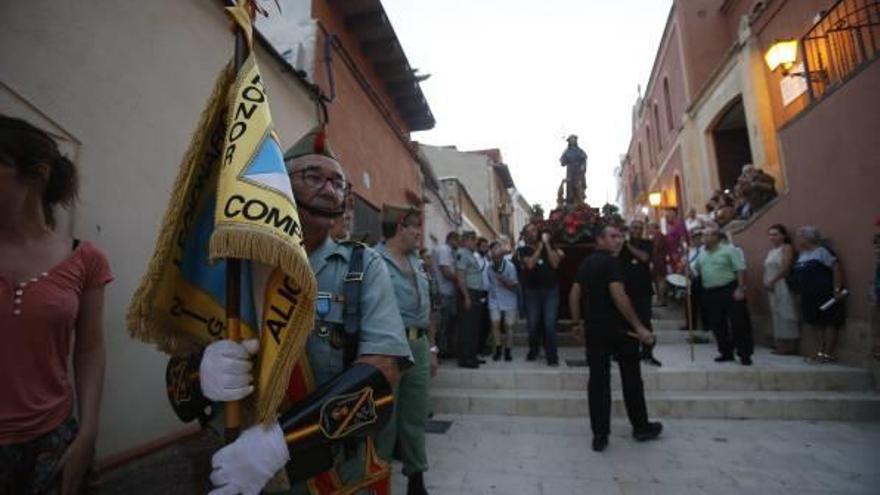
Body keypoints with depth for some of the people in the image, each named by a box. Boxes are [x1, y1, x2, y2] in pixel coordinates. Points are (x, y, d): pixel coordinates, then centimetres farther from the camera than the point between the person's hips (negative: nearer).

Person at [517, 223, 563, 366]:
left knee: (550, 324, -6)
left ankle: (552, 356, 1)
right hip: (532, 291, 0)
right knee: (533, 324, 5)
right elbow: (530, 264, -16)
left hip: (551, 290, 0)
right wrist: (539, 247, -8)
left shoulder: (549, 246, 7)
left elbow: (555, 264, -8)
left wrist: (546, 244, -8)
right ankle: (533, 351, 24)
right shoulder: (523, 250, 2)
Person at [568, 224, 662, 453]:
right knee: (631, 378, 12)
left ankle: (599, 435, 10)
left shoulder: (585, 263, 11)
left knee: (597, 380, 6)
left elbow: (574, 295, 12)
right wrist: (639, 327, -19)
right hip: (618, 328, -6)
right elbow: (618, 296, -22)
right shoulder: (611, 262, -12)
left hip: (593, 329, 6)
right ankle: (641, 427, 27)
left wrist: (578, 323, 19)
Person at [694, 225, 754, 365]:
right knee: (717, 325, 10)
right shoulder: (701, 252, 11)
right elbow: (695, 270, 14)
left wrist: (740, 289, -16)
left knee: (738, 323, -2)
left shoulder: (729, 249, -7)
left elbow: (740, 269, -10)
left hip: (730, 291, -6)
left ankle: (745, 354, 9)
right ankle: (726, 353, 22)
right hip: (710, 294, 6)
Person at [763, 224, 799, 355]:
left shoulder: (787, 247, -4)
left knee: (786, 313, -6)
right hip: (771, 286, 8)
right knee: (776, 314, 8)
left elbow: (785, 268, -14)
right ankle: (781, 344, 13)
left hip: (783, 285, -8)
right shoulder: (770, 251, 19)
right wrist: (766, 282, 4)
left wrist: (772, 281, -13)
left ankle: (791, 345, -1)